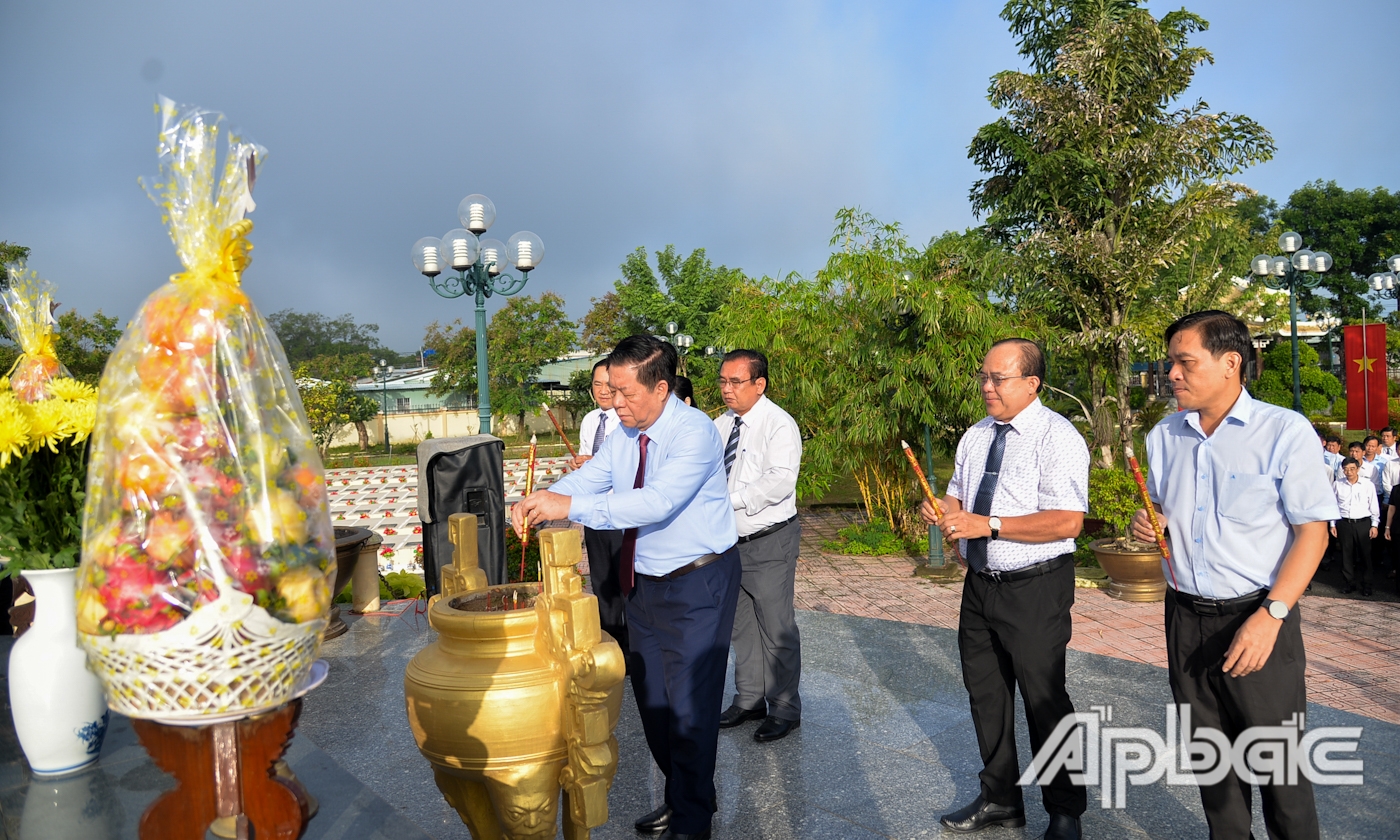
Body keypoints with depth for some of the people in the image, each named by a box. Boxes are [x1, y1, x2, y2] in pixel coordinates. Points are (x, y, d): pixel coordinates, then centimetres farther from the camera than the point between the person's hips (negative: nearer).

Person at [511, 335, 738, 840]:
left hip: (697, 584, -8)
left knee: (690, 703, 0)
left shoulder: (694, 432, -23)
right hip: (643, 582, 8)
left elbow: (659, 500, -35)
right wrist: (538, 503, -21)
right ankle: (680, 797, 40)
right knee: (651, 698, 19)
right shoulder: (623, 435, 2)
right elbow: (586, 479, 0)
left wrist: (572, 506, -39)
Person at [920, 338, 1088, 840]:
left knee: (1044, 701, 5)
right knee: (985, 693, 18)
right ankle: (1000, 799, 37)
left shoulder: (1056, 437, -14)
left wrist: (989, 525, -26)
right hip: (980, 584, 8)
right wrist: (941, 511, -5)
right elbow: (958, 497, 19)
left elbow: (1067, 521, -23)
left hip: (1035, 588, -7)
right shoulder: (975, 437, 9)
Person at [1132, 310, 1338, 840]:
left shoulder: (1284, 431, -10)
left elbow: (1313, 530, -12)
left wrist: (1270, 616, -20)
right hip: (1186, 615, 5)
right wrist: (1147, 522, -5)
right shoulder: (1164, 436, 6)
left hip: (1258, 617, -5)